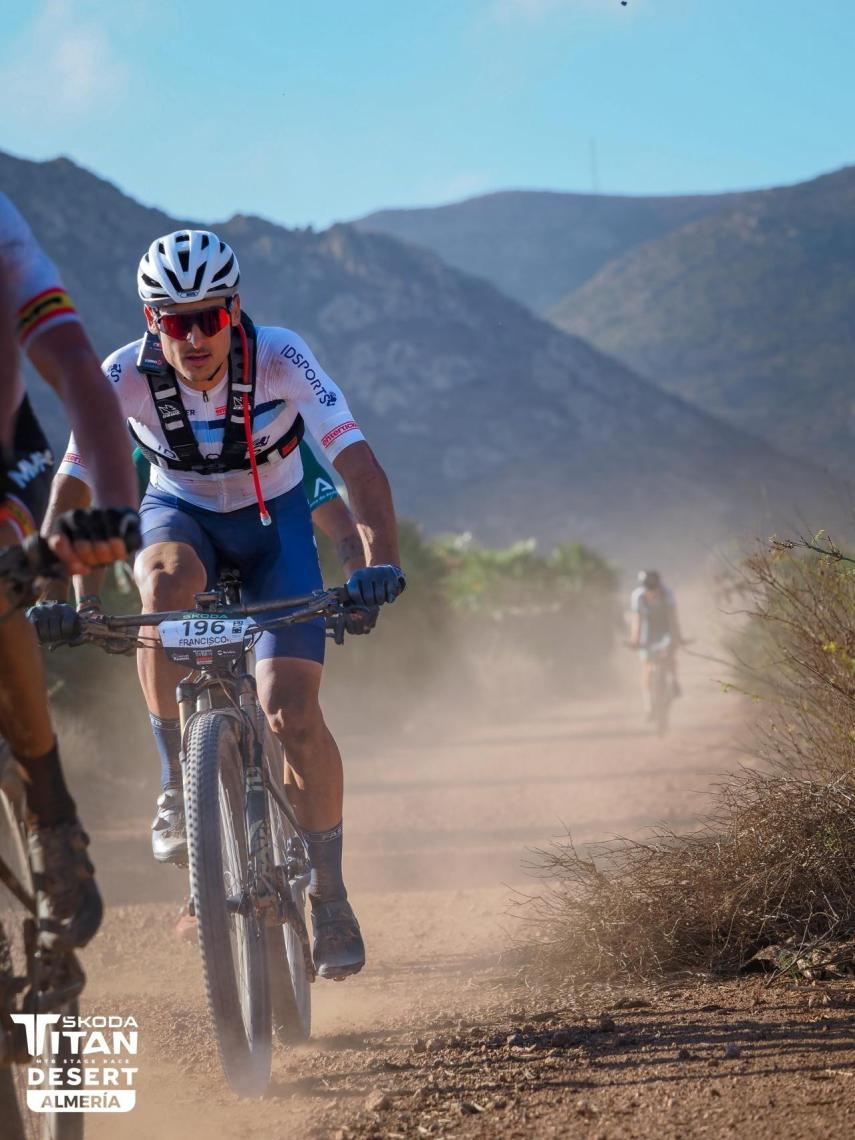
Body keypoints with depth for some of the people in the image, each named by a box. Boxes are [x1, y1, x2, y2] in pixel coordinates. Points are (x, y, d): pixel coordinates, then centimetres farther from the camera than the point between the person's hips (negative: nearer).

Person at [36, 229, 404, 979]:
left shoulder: (281, 359, -29)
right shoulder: (126, 376, -26)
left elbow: (357, 461, -36)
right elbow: (71, 485, -27)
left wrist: (382, 559, -51)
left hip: (274, 522, -1)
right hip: (180, 514, 1)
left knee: (292, 712, -14)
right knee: (165, 582, -38)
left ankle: (330, 896, 4)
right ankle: (180, 789, -23)